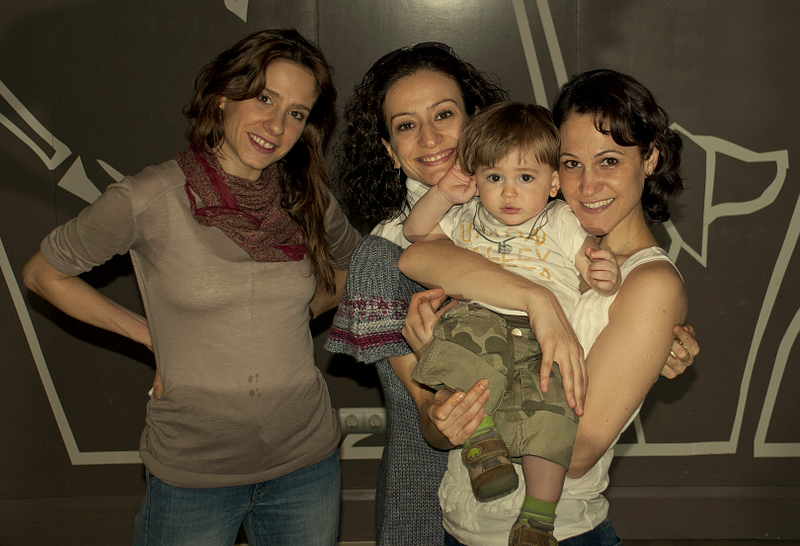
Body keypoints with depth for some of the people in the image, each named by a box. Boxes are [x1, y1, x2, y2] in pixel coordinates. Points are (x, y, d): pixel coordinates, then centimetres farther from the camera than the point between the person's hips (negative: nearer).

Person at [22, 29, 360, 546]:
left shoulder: (309, 201, -4)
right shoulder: (148, 200, -14)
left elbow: (353, 267, 16)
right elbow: (45, 273, 0)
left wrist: (290, 316, 2)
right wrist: (148, 333, -4)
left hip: (307, 459, 3)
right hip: (193, 471, -3)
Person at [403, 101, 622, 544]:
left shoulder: (560, 223, 16)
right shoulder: (468, 218, 23)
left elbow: (594, 274, 12)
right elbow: (414, 231, 29)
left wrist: (608, 279, -13)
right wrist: (442, 195, 14)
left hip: (543, 335, -1)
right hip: (481, 319, 2)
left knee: (549, 407, -28)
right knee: (472, 331, -36)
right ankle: (480, 437, -28)